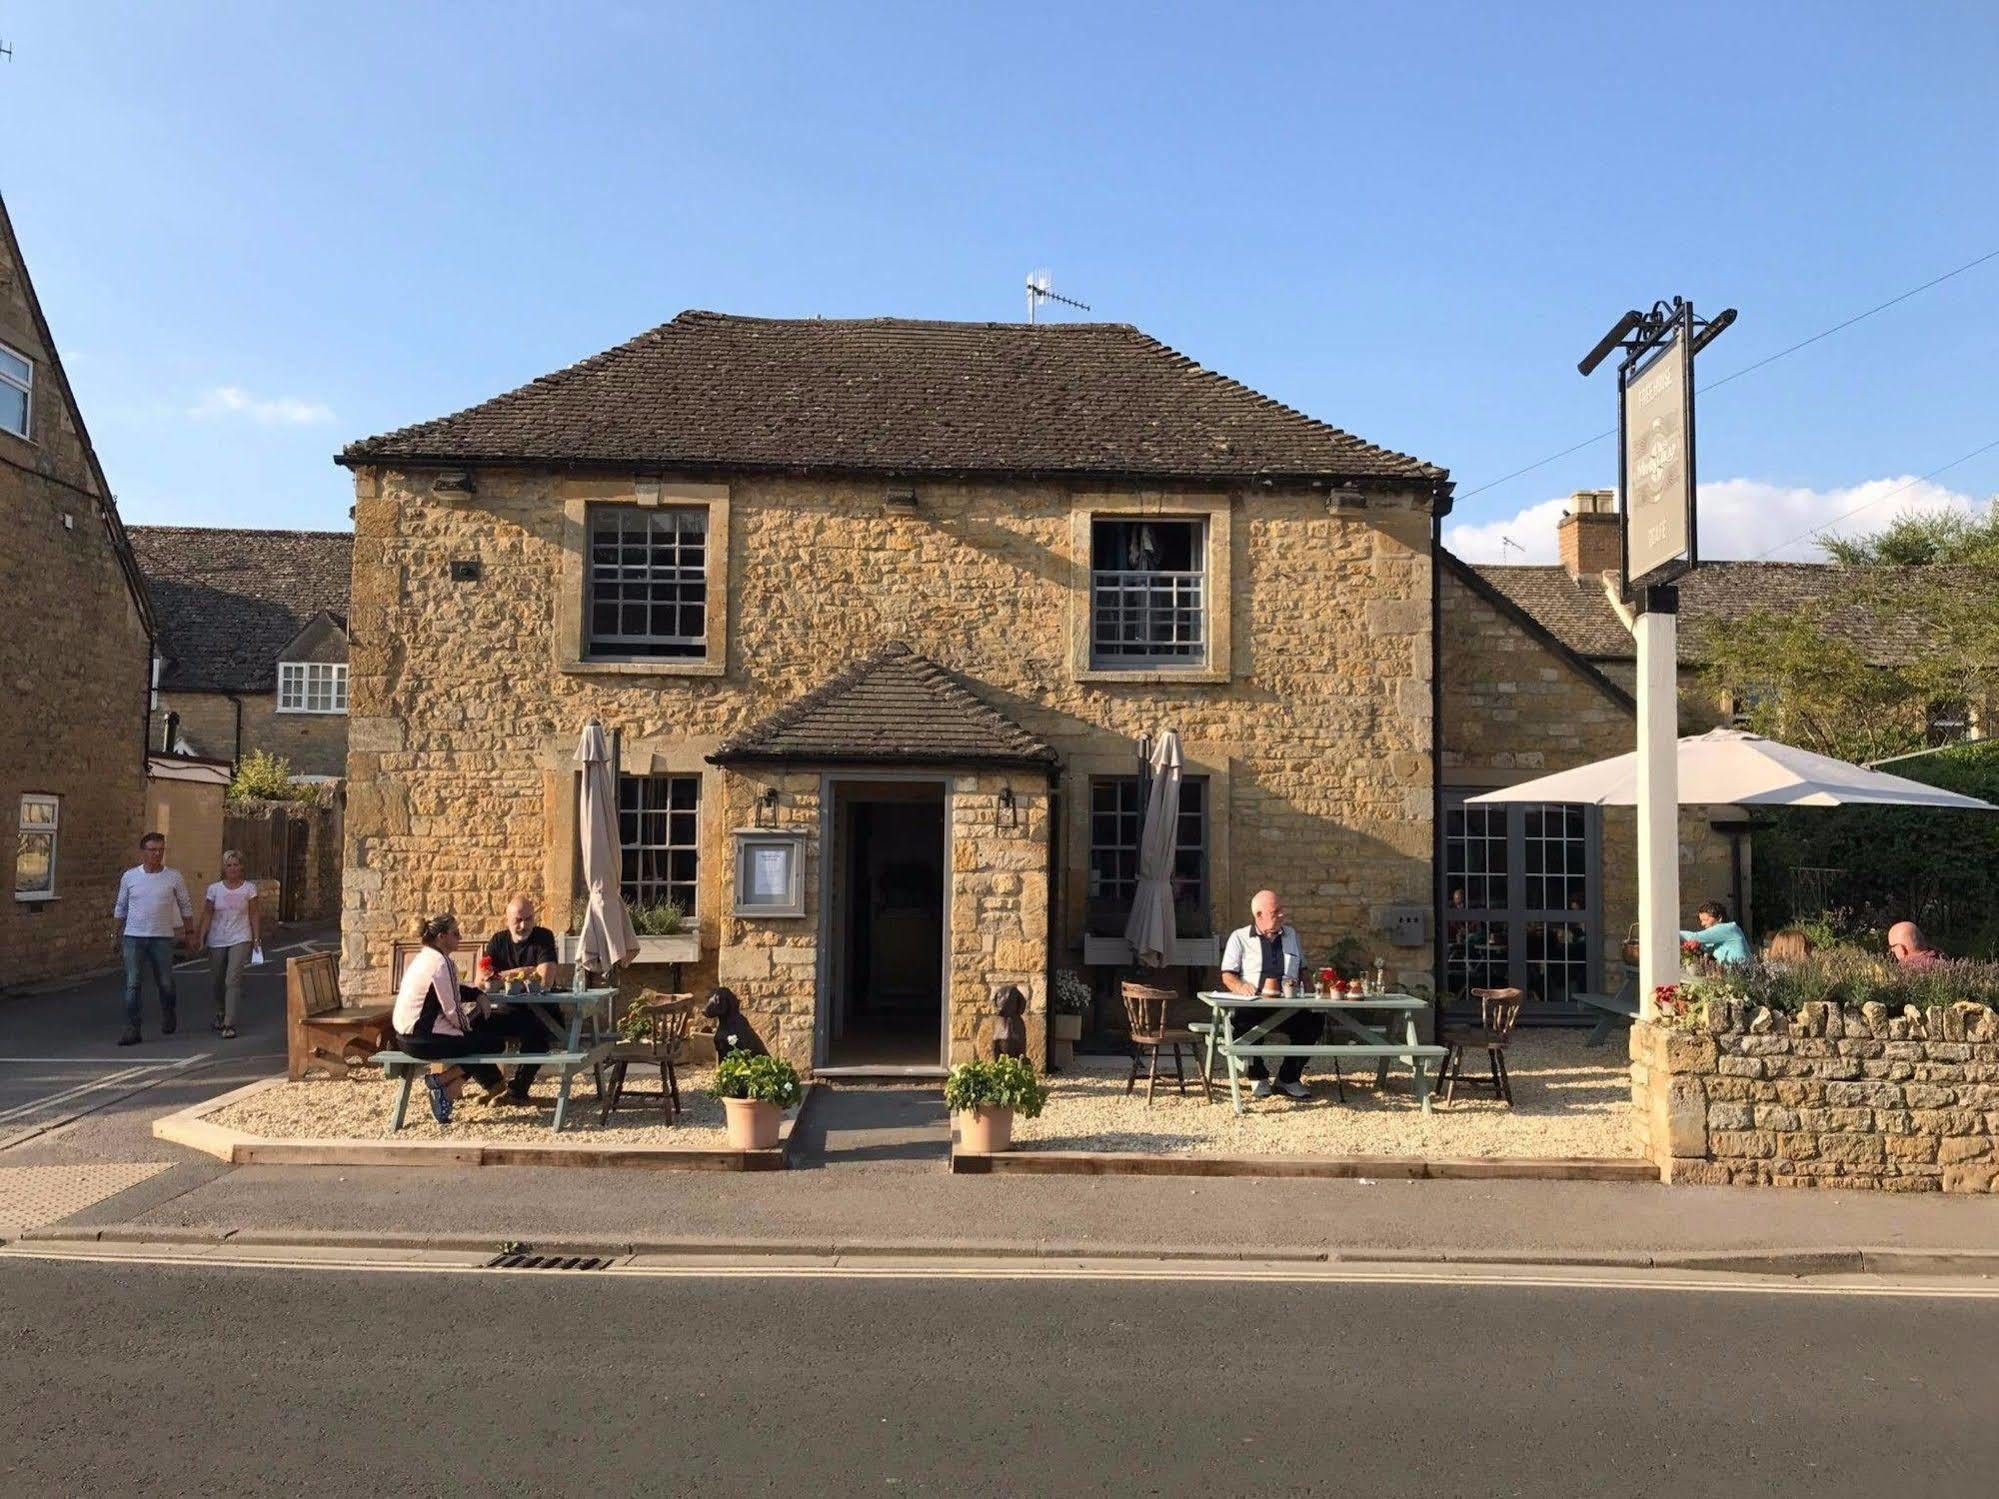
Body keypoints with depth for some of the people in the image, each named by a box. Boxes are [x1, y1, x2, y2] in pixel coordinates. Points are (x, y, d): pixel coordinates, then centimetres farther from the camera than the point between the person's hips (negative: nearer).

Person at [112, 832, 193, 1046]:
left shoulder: (174, 877, 1)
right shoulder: (129, 876, 3)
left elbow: (185, 906, 10)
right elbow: (121, 907, 15)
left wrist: (186, 930, 6)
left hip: (162, 938, 0)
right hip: (133, 937, 0)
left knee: (165, 983, 8)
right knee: (132, 984, -6)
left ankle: (168, 1013, 36)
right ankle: (132, 1030, -4)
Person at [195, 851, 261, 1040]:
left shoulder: (249, 888, 0)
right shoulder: (214, 889, 2)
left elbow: (254, 915, 3)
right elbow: (207, 915, 3)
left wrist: (257, 938, -1)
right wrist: (201, 937, -5)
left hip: (240, 940, -2)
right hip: (216, 941, 2)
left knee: (233, 980, -14)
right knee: (216, 981, 13)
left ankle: (229, 1024, -15)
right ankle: (220, 1013, 40)